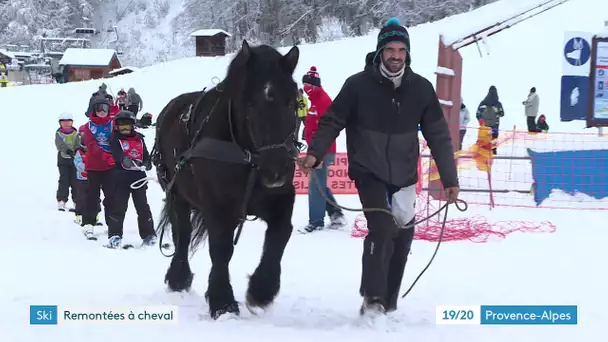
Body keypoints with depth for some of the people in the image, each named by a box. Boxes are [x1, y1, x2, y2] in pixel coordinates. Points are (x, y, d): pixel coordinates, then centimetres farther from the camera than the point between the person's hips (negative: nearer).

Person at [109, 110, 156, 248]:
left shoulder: (139, 138, 14)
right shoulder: (115, 139, 1)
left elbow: (146, 155, 16)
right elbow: (116, 153, -16)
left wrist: (147, 164, -6)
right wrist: (125, 160, -35)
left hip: (138, 176, 3)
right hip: (121, 177, -3)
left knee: (143, 206, 6)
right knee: (119, 206, -3)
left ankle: (148, 235, 12)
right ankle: (115, 235, 0)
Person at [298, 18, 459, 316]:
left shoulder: (421, 88, -4)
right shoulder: (358, 85, -12)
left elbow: (438, 136, 1)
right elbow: (332, 121, -8)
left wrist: (450, 179, 0)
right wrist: (315, 153, -24)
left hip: (404, 176, 4)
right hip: (368, 172, -4)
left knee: (403, 235, 10)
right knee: (382, 229, -20)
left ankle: (388, 302, 26)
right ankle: (372, 299, -8)